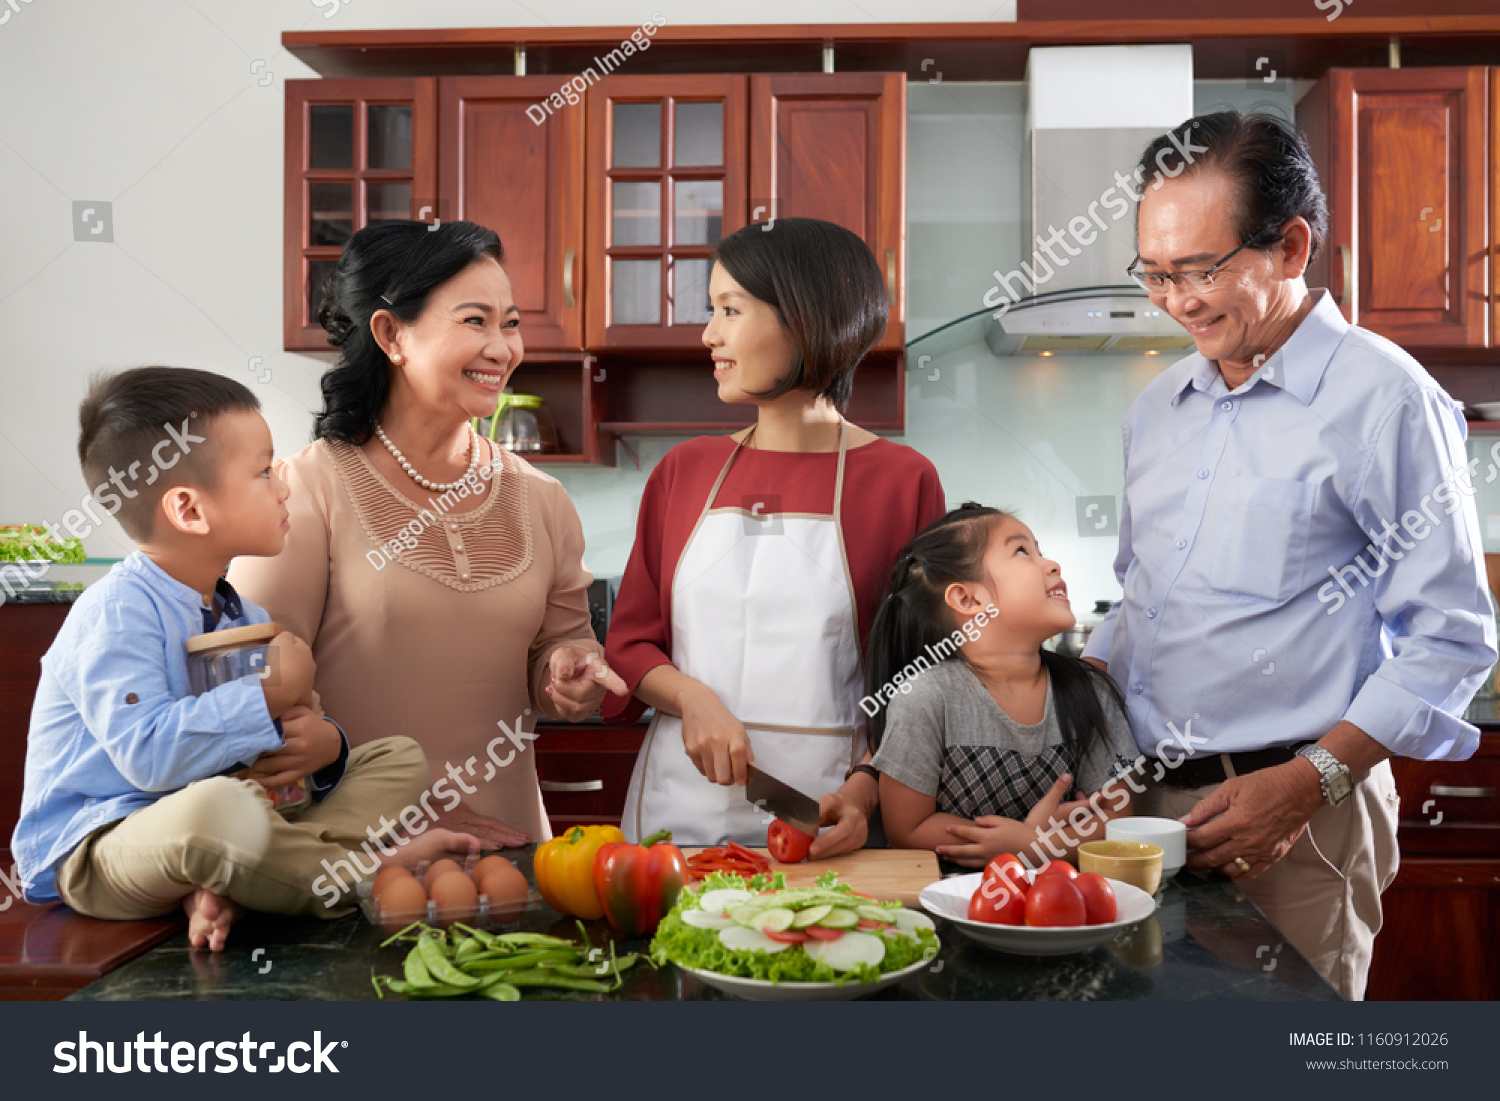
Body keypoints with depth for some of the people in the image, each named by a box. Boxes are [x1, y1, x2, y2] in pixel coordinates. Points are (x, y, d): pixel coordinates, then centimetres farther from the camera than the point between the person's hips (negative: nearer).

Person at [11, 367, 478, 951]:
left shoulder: (242, 618, 10)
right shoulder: (116, 612, -17)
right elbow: (148, 754, -31)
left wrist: (323, 746, -11)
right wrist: (270, 694, -22)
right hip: (94, 852, -9)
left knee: (399, 757, 3)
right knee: (215, 807, -44)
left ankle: (220, 886, -18)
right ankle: (363, 872, -15)